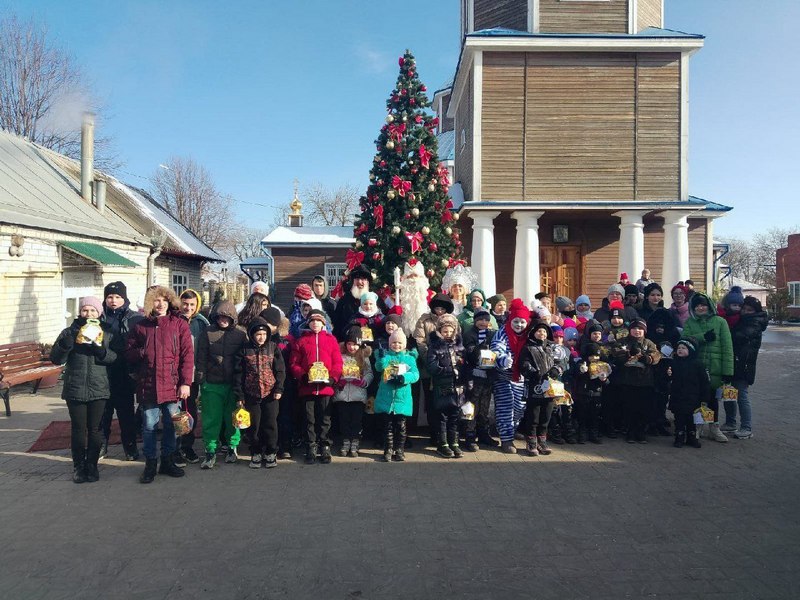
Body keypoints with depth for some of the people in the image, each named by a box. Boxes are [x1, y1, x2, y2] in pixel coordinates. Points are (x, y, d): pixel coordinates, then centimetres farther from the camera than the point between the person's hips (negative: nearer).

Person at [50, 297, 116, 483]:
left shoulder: (107, 333, 5)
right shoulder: (70, 332, 4)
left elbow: (117, 357, -3)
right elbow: (55, 359, -3)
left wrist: (101, 351, -20)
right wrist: (65, 343, -19)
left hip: (99, 389, 0)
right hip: (75, 390, 0)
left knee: (95, 429, 6)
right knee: (78, 429, 5)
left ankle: (92, 465, 19)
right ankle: (79, 466, 19)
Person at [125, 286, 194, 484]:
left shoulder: (179, 324, 1)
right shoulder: (140, 326, 7)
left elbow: (187, 355, -2)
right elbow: (129, 353, 11)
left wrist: (186, 382, -8)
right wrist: (142, 352, -11)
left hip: (172, 384, -1)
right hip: (148, 384, 1)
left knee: (170, 425, 9)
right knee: (149, 426, 7)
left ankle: (168, 461, 24)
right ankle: (150, 463, 20)